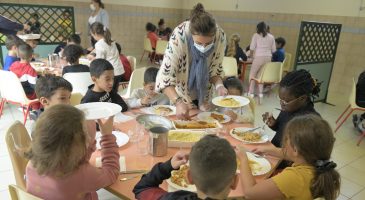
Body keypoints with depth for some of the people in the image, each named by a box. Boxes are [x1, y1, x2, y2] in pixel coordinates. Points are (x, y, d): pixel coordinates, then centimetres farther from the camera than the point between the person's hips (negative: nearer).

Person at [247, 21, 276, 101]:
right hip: (268, 58, 4)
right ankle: (260, 93, 7)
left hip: (258, 57, -4)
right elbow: (274, 50, 11)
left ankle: (251, 93, 3)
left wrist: (250, 54, 15)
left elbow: (252, 48, -4)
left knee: (253, 75, 6)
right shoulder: (271, 37, 13)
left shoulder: (256, 35, 1)